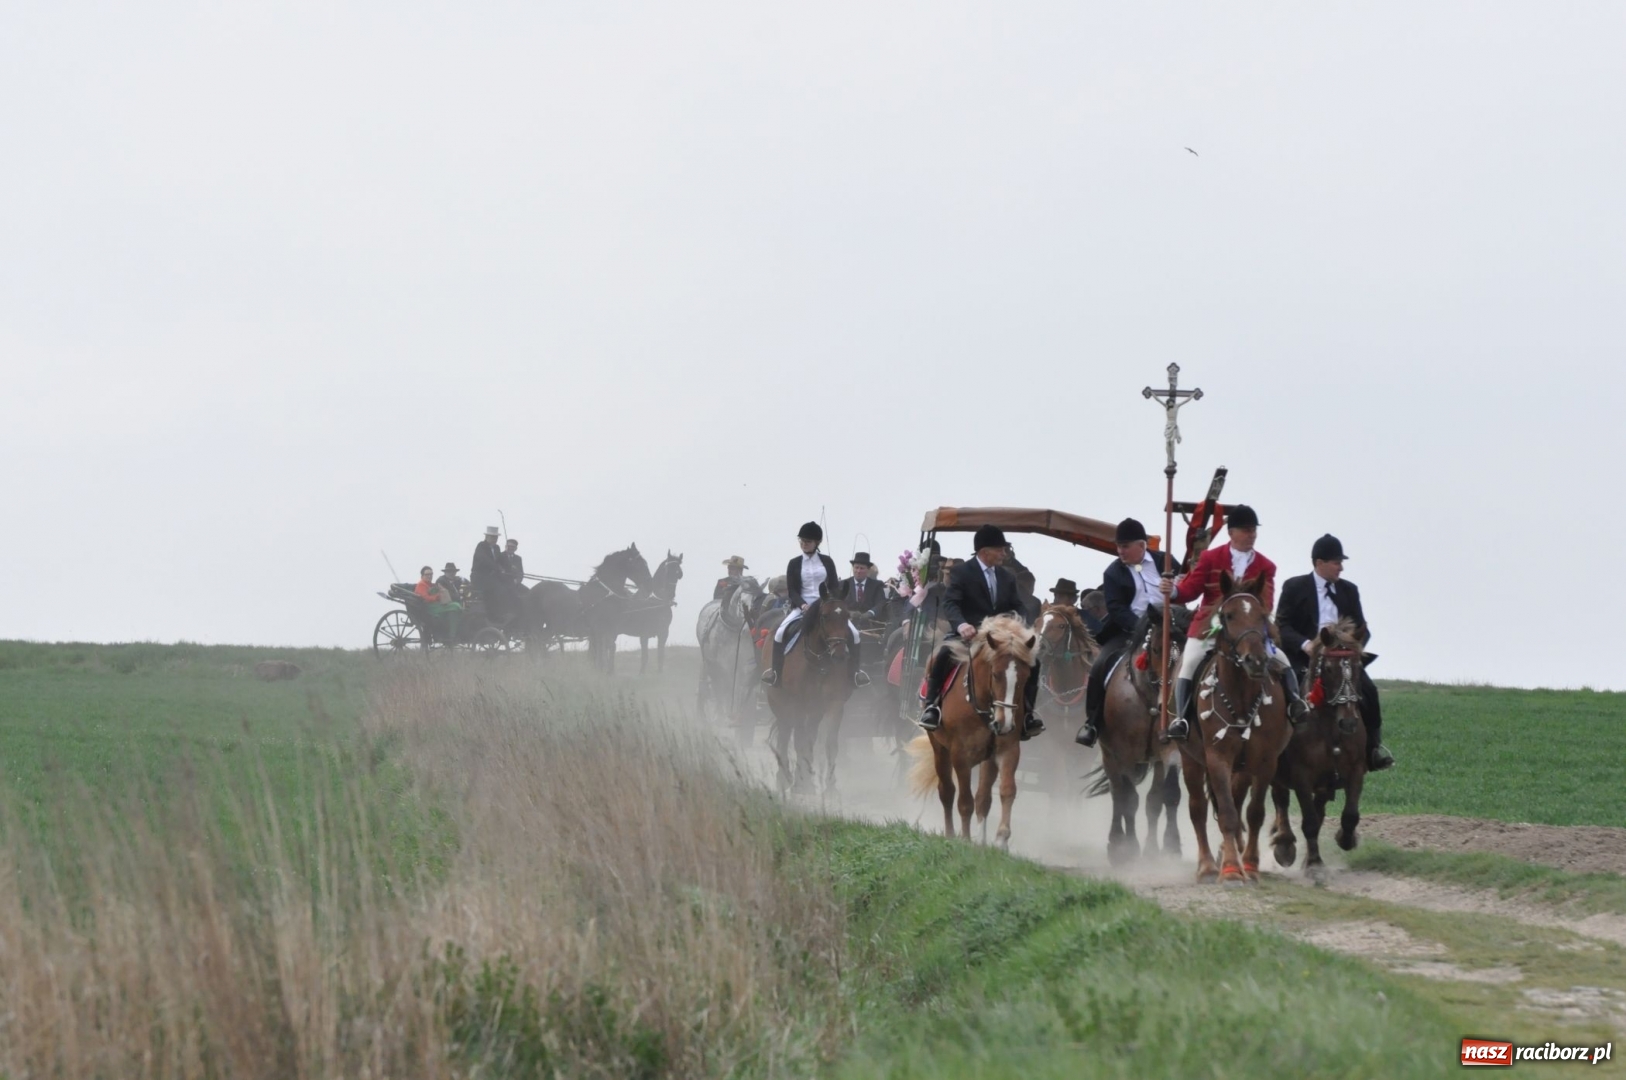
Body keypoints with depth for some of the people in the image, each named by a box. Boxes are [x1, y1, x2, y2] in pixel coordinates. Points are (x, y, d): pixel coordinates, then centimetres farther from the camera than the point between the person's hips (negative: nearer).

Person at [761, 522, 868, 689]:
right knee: (781, 631, -28)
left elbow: (834, 587, 6)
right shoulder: (795, 564, 4)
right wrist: (802, 605, -18)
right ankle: (775, 670, -19)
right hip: (802, 606, -1)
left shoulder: (827, 561, 7)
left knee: (853, 632, -18)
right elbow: (791, 590, 0)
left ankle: (854, 670, -5)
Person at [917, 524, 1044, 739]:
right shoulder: (962, 572, -4)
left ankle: (1025, 713, -1)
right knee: (943, 655, -34)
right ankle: (931, 706, -23)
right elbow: (950, 603, -15)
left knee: (1031, 661, -11)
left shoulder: (1007, 577, 14)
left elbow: (1017, 607, 14)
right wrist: (961, 624, -36)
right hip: (967, 634, -5)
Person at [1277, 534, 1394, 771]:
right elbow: (1282, 627, -3)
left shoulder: (1348, 590, 15)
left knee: (1368, 690, -21)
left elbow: (1362, 629, 15)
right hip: (1304, 659, -3)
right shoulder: (1294, 588, 4)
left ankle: (1373, 747, -9)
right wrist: (1305, 645, -21)